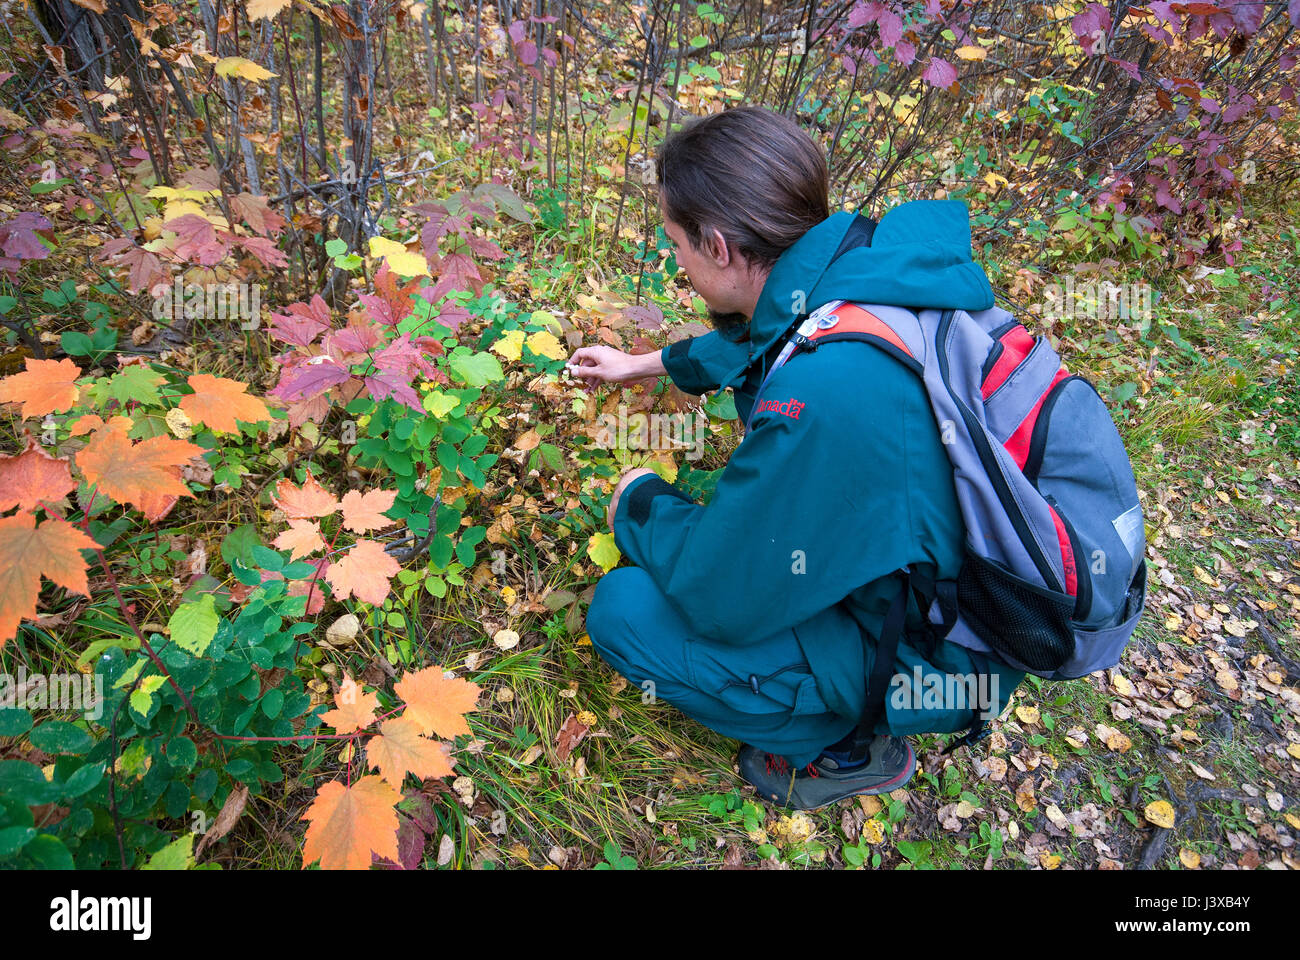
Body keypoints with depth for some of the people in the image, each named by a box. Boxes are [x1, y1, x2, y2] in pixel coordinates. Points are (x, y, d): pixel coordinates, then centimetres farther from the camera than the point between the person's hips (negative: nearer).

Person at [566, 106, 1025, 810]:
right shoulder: (872, 262, -10)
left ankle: (848, 748, 6)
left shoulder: (820, 401, -38)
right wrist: (646, 364, 22)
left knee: (621, 613, -12)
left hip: (926, 661, -8)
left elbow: (720, 598, -24)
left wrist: (640, 503, -6)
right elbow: (751, 346, 14)